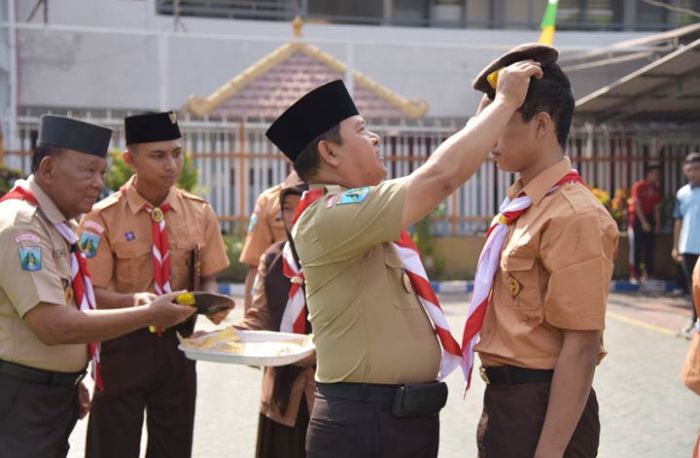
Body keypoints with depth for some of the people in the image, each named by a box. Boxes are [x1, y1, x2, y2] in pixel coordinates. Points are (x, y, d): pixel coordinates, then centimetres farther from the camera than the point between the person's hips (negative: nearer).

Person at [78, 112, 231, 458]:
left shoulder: (199, 213, 2)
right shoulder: (104, 217, -10)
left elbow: (208, 278, 9)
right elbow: (93, 292, -12)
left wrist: (211, 301, -14)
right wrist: (133, 301, -32)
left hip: (179, 343, 4)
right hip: (123, 346, -3)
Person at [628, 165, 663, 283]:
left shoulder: (657, 189, 7)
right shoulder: (639, 186, -10)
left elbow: (657, 208, 7)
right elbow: (637, 205, -13)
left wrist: (658, 223, -3)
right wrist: (644, 222, -19)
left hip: (649, 219, 5)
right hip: (637, 219, -5)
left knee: (650, 248, 4)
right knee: (636, 248, -5)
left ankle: (649, 274, 9)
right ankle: (634, 275, -3)